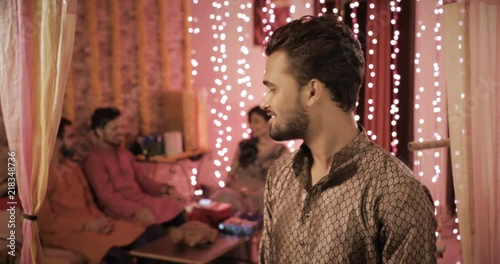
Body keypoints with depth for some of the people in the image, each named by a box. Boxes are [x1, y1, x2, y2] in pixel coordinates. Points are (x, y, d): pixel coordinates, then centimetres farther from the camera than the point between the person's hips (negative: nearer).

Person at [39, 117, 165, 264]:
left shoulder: (73, 167, 17)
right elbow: (46, 222, -14)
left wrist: (102, 220, -2)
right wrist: (87, 225, -17)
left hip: (92, 224, 8)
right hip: (64, 232, -8)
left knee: (144, 238, -14)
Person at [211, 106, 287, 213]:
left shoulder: (280, 151, 5)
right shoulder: (244, 145, 19)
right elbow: (232, 173, 16)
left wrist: (256, 192, -15)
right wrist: (232, 185, -6)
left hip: (259, 198, -3)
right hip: (235, 192, 4)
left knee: (227, 195, -35)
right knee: (217, 197, -33)